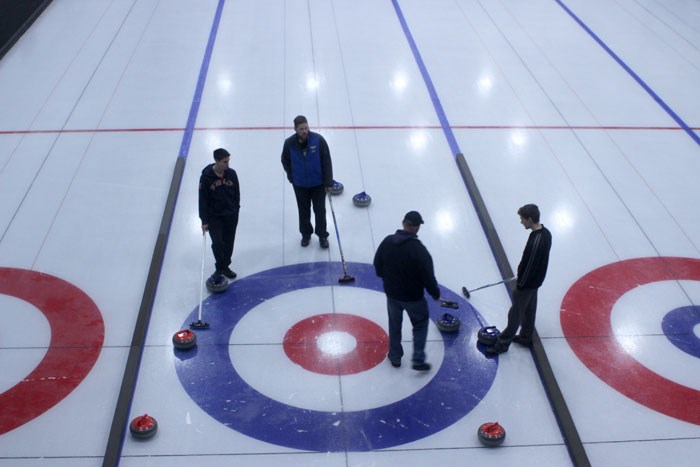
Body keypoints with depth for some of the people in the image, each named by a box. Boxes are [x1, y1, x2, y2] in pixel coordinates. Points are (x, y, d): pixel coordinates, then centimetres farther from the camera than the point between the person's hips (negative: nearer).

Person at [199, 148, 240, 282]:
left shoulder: (231, 173, -7)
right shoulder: (206, 176, -17)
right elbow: (203, 200, -12)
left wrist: (236, 210, 10)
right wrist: (204, 221, -11)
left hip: (231, 216, 3)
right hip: (214, 216, -3)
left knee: (229, 242, 11)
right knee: (217, 243, -9)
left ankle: (225, 266, 29)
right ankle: (220, 268, 11)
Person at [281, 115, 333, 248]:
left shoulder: (318, 140, -19)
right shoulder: (289, 143, -14)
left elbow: (327, 161, -13)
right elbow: (285, 161, 6)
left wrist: (328, 182, -11)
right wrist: (292, 176, 4)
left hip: (318, 183, -1)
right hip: (300, 185, 1)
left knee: (320, 210, 9)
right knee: (304, 211, 16)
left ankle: (322, 235, 27)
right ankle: (306, 234, 35)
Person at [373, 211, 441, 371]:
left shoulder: (387, 242, -11)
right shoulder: (420, 250, -26)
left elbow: (377, 264, 3)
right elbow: (428, 277, -20)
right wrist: (436, 293, -1)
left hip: (392, 293, 4)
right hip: (413, 296, -4)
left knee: (394, 325, 23)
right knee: (420, 325, 18)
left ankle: (395, 357, 36)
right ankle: (418, 360, 17)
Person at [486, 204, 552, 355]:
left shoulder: (536, 241, -34)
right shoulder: (545, 232, -3)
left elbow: (529, 265, -27)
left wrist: (520, 284, -14)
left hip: (528, 283, -9)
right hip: (535, 280, 9)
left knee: (516, 313, 4)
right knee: (529, 310, 24)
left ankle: (503, 343, 17)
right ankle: (525, 337, 40)